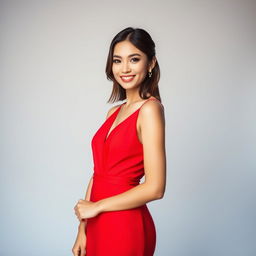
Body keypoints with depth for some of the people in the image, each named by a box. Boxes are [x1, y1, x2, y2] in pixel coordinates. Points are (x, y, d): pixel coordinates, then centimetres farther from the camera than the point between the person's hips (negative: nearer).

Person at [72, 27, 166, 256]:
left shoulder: (150, 108, -14)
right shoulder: (114, 112, 9)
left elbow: (155, 188, -19)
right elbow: (98, 174, 8)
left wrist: (95, 207, -10)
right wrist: (83, 229, 4)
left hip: (125, 226, -7)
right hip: (99, 224, 7)